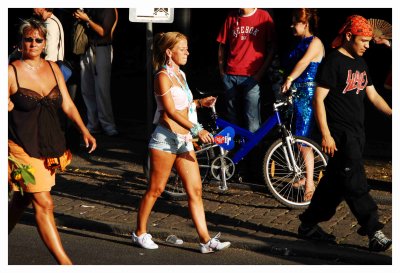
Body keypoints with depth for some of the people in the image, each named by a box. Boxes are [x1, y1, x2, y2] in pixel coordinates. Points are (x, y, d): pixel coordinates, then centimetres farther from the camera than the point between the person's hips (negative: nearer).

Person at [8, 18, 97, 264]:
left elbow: (67, 104, 10)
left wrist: (85, 131, 0)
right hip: (24, 147, -6)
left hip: (49, 146, 6)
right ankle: (65, 263, -6)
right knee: (44, 203, -8)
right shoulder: (12, 72, -9)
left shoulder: (53, 68, 8)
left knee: (22, 199, 18)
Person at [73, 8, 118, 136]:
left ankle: (108, 125, -6)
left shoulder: (108, 9, -6)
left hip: (101, 50, -7)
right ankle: (93, 124, 10)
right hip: (87, 50, 7)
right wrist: (79, 17, 5)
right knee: (87, 89, 4)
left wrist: (87, 19, -12)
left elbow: (103, 32, -12)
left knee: (102, 88, -10)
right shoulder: (89, 9, 14)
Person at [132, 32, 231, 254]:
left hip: (184, 140, 8)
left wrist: (200, 103, 9)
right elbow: (171, 111, -20)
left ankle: (206, 240, 2)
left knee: (195, 191, 2)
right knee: (155, 189, 3)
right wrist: (196, 129, -29)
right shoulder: (163, 76, -10)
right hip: (166, 138, -8)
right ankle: (140, 233, 19)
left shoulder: (180, 75, 15)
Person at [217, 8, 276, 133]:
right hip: (230, 76, 3)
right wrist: (222, 71, 7)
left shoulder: (264, 17, -1)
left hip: (252, 76, -3)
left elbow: (272, 48, 2)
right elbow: (222, 45, 14)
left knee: (252, 122, -7)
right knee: (232, 117, 9)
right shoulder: (231, 17, 7)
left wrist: (261, 72, -4)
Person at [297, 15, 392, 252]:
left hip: (357, 133, 9)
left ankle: (309, 225, 22)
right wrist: (326, 135, -18)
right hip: (340, 134, -9)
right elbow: (319, 99, -14)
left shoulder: (360, 63, 15)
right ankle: (374, 232, -11)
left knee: (335, 183, 12)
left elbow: (373, 95, 20)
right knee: (356, 183, -10)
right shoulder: (334, 61, -11)